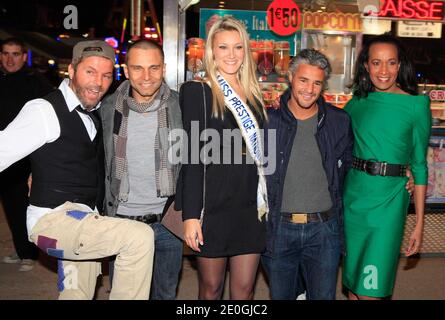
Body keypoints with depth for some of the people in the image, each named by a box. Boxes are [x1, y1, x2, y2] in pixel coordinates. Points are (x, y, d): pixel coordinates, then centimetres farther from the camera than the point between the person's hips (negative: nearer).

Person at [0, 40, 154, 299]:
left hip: (82, 220, 8)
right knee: (140, 237, -23)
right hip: (53, 219, -8)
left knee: (77, 293, 17)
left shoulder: (94, 114, 10)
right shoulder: (45, 110, -13)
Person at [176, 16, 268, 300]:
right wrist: (191, 214, -13)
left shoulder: (253, 95, 12)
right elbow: (192, 156, -9)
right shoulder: (197, 92, -4)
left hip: (252, 206, 5)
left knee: (244, 289, 10)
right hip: (214, 205, -4)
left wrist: (267, 205, 12)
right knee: (211, 288, 9)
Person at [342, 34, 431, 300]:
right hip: (352, 197, 3)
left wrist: (420, 223, -2)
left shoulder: (416, 105, -3)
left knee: (370, 289, -2)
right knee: (352, 283, 14)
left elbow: (419, 165, -1)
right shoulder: (356, 104, 5)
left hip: (388, 201, -3)